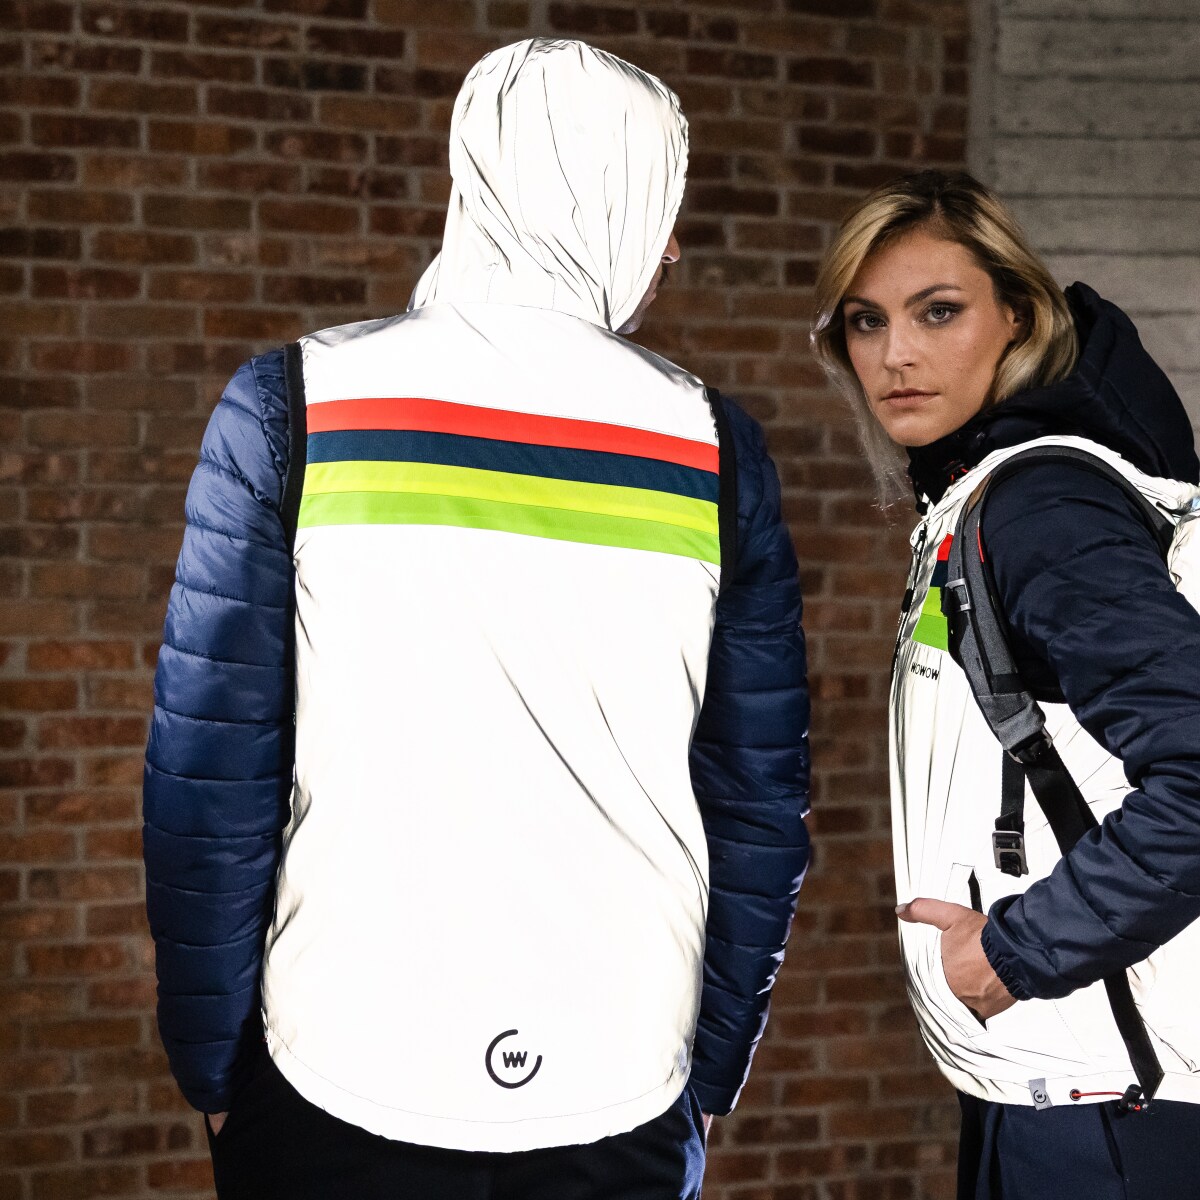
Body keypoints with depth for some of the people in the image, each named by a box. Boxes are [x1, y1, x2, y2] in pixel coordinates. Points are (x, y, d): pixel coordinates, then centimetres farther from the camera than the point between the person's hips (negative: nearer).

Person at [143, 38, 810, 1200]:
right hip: (624, 1090, 2)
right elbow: (762, 801, 3)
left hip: (344, 1068, -1)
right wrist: (707, 1082, 14)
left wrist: (212, 1070, 4)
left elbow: (209, 772, -8)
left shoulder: (294, 405, -6)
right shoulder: (713, 448, 0)